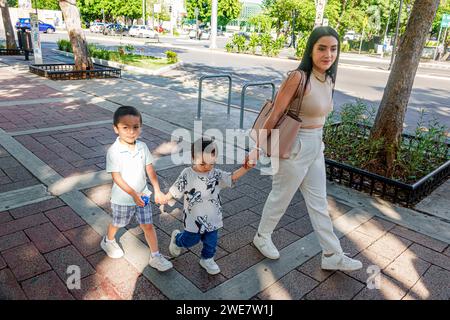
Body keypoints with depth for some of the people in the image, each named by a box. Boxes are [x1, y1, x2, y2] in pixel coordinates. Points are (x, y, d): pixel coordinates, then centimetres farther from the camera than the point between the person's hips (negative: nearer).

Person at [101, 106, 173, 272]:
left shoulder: (143, 147, -9)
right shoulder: (113, 151, -22)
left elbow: (150, 170, -4)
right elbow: (116, 177, -22)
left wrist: (157, 190, -13)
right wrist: (133, 194, -29)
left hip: (142, 195, 3)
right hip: (122, 198, -3)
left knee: (148, 225, 8)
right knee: (117, 223, 22)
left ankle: (155, 256, 22)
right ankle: (108, 241, 53)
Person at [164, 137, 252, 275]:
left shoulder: (216, 174, -10)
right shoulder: (187, 174, -15)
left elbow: (232, 177, -18)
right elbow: (175, 190, -9)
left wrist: (245, 168, -32)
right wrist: (164, 199, -22)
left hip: (212, 217, 2)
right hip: (194, 217, -2)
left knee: (211, 241, 15)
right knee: (191, 240, 17)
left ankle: (207, 259, 43)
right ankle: (177, 238, 50)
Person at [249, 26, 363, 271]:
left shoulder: (329, 81, 4)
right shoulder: (298, 77, -20)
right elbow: (275, 115, -17)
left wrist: (317, 140, 19)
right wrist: (258, 147, -13)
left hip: (315, 147, 8)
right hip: (294, 147, -8)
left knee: (318, 203, 16)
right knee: (281, 198, 12)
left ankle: (332, 255, 29)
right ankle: (262, 237, 38)